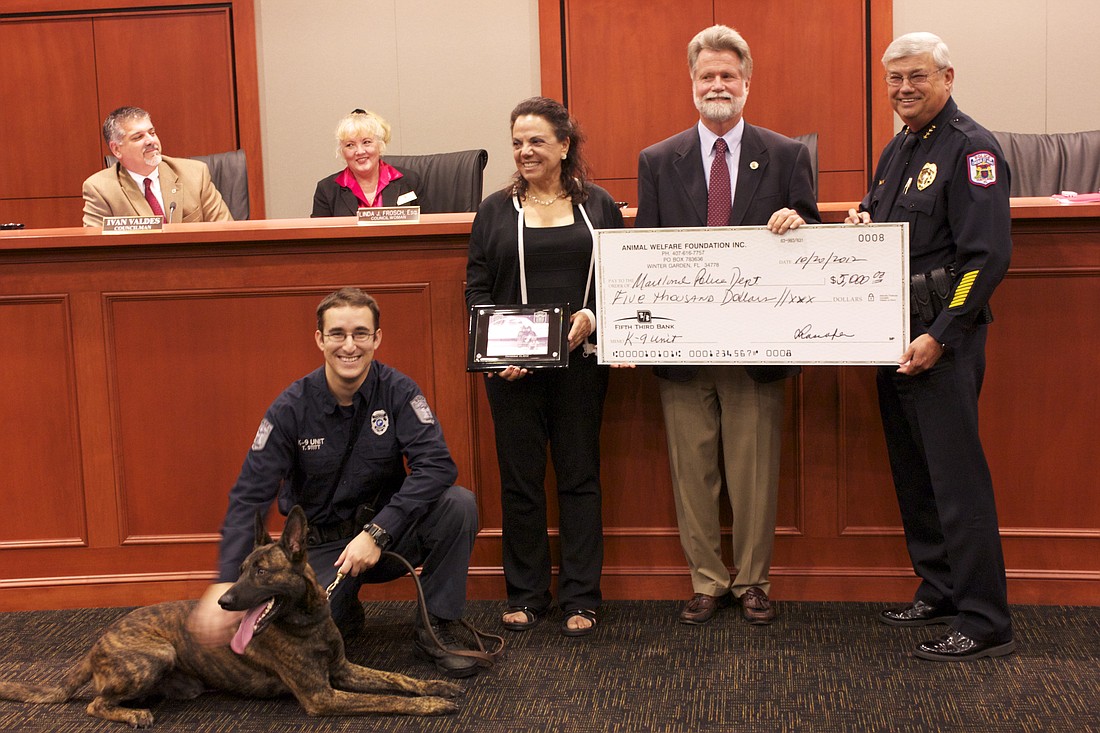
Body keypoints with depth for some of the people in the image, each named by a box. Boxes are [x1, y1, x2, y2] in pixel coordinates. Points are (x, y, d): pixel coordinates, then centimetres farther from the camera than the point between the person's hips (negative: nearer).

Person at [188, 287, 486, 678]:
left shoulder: (397, 391, -11)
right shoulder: (292, 408, -13)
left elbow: (437, 465, -23)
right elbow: (250, 497, -15)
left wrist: (378, 532, -32)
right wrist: (228, 580, -28)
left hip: (388, 532, 1)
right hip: (321, 543, 0)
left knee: (459, 503, -27)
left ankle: (435, 629, -9)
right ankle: (346, 610, 15)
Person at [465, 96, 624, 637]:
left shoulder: (598, 206, 7)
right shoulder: (495, 210, 8)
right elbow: (476, 288, 4)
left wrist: (593, 316, -14)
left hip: (580, 362, 0)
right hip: (512, 366, 0)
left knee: (579, 476, 6)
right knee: (520, 478, 6)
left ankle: (580, 598, 15)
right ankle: (525, 595, 18)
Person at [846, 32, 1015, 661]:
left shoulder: (971, 148, -12)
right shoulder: (900, 149, 15)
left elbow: (988, 255, -18)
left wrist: (939, 336, -20)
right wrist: (864, 220, 5)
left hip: (944, 337, -9)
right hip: (896, 333, 9)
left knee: (957, 475, -7)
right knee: (914, 471, 14)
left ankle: (985, 621, 0)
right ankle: (940, 591, 27)